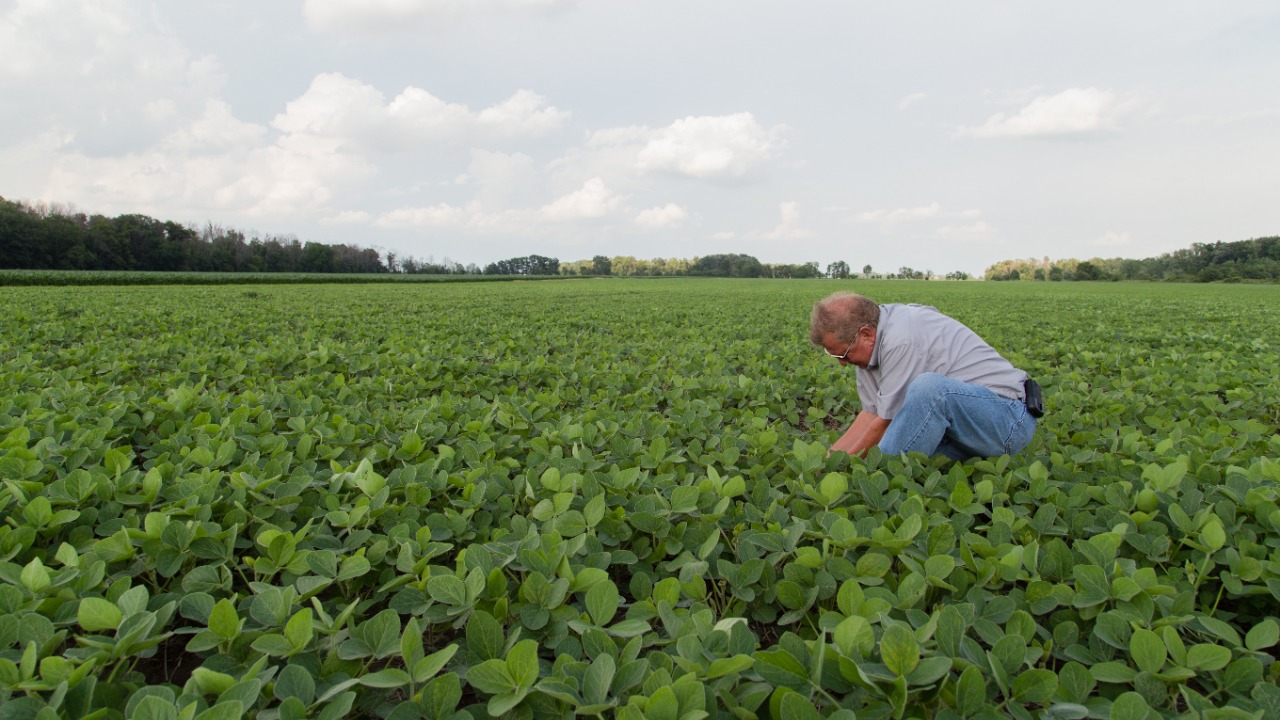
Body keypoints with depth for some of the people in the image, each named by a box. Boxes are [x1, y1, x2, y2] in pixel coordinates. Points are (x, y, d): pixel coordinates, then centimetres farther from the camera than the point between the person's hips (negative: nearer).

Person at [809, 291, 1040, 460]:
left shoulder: (900, 340, -25)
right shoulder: (871, 344, 3)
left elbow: (887, 422, -19)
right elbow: (871, 414, 6)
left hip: (1009, 419, -9)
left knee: (929, 386, -37)